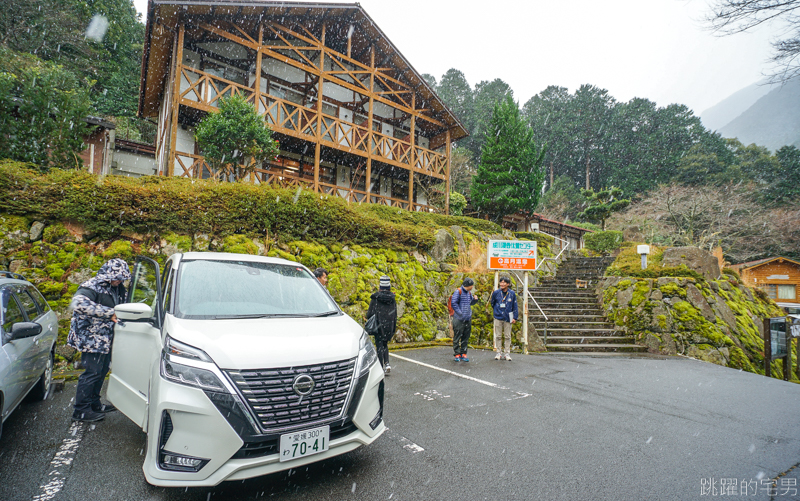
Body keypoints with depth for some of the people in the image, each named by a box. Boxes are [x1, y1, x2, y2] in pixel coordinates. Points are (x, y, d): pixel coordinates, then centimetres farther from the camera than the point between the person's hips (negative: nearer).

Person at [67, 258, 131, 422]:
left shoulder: (117, 289, 10)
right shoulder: (92, 287, -16)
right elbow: (78, 302, -35)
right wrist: (109, 313, -35)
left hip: (106, 339, 9)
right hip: (91, 339, -9)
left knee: (102, 370, 16)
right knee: (92, 373, -5)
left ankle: (94, 404, 31)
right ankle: (80, 410, 8)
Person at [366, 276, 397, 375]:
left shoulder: (375, 298, -10)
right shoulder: (392, 299, 2)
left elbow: (370, 314, -7)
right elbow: (395, 315, 6)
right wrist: (394, 329, 15)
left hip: (379, 326, -4)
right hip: (389, 326, 4)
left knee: (379, 346, 5)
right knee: (385, 344, 20)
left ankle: (381, 368, 5)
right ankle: (387, 363, 4)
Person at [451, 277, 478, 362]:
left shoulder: (469, 293, 12)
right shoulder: (458, 291, -9)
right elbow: (453, 303, -14)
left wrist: (475, 299, 2)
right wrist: (460, 312, -16)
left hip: (468, 319, 7)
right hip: (459, 319, -7)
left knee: (465, 338, 11)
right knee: (457, 337, -1)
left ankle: (463, 354, 20)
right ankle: (456, 354, 7)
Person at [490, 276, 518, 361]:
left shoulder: (512, 293, -3)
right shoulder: (496, 293, -3)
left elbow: (515, 306, 4)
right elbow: (492, 303, 14)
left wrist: (515, 317, 1)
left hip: (508, 318, 0)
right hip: (498, 318, 0)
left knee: (508, 336, 6)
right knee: (498, 336, 6)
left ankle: (507, 353, 15)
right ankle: (499, 352, 16)